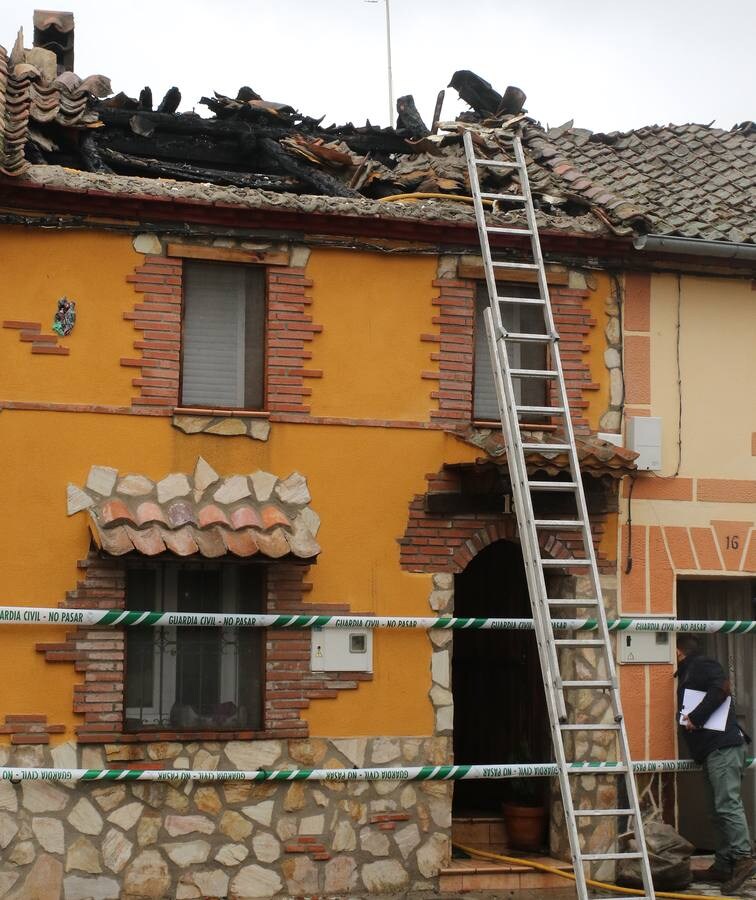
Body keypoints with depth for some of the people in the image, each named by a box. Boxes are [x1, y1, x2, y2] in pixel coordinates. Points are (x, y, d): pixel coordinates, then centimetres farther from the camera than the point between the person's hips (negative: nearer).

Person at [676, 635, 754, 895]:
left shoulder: (701, 665, -2)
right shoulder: (689, 673, 27)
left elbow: (721, 688, -18)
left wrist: (696, 717, -17)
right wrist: (691, 719, 15)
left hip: (723, 746, -10)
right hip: (712, 749, 10)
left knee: (727, 804, -16)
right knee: (722, 807, 8)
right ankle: (723, 865, 10)